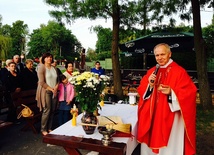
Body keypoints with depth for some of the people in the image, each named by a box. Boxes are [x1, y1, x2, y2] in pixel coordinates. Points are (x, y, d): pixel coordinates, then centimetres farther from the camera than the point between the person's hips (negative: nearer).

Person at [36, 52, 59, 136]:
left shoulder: (54, 68, 12)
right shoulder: (41, 67, -6)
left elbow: (57, 79, 15)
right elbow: (42, 82, -13)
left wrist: (56, 88, -3)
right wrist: (51, 89, -12)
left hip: (54, 92, 5)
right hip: (45, 91, -5)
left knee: (52, 110, 6)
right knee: (47, 110, -6)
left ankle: (49, 128, 19)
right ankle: (43, 129, 9)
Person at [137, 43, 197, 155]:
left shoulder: (179, 72, -7)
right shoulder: (151, 72, 8)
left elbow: (189, 92, -11)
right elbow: (141, 91, 6)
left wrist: (172, 92, -25)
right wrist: (149, 85, -13)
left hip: (170, 119, -4)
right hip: (151, 117, 5)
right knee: (152, 141, 15)